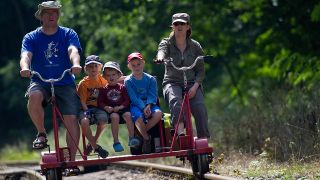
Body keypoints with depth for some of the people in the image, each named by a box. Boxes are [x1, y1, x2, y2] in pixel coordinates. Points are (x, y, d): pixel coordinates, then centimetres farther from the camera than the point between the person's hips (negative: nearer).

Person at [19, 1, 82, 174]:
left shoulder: (68, 34, 4)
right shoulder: (31, 38, 4)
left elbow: (73, 51, -15)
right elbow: (26, 55, -14)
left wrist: (75, 64, -39)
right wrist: (25, 67, -38)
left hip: (65, 83, 0)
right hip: (40, 82, 0)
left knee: (71, 119, -14)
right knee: (34, 96, -35)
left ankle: (72, 161, -9)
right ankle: (41, 134, -13)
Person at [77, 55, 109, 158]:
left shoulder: (103, 80, 9)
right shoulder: (83, 83, -3)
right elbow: (82, 101, -8)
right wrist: (87, 112, -21)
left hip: (98, 107, 3)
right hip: (86, 108, -2)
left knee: (103, 120, -31)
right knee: (84, 121, -35)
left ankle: (92, 144, -8)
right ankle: (95, 147, -17)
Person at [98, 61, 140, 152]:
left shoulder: (122, 87, 10)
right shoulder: (104, 89, 9)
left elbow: (127, 100, 4)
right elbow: (100, 102, 3)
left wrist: (120, 107, -12)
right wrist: (106, 107, -16)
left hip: (122, 108, 1)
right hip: (111, 110, -1)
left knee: (127, 115, -30)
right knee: (115, 116, -33)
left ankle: (132, 138, -22)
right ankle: (116, 141, -29)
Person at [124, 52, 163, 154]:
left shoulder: (150, 79, 8)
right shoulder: (128, 81, 1)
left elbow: (152, 95, -1)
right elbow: (134, 97, -9)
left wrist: (148, 106, -20)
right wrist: (143, 108, -21)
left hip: (149, 104, 3)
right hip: (136, 105, -2)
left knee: (158, 113, -31)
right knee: (138, 118, -36)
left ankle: (141, 132, -15)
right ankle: (146, 138, -9)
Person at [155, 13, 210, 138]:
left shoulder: (195, 46, 8)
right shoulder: (167, 43, 6)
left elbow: (201, 71, 7)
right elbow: (162, 50, -20)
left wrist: (195, 86, -12)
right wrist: (160, 57, -46)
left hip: (192, 84, 1)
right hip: (172, 83, -1)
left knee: (200, 108, -24)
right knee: (175, 101, -35)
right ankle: (180, 133, -50)